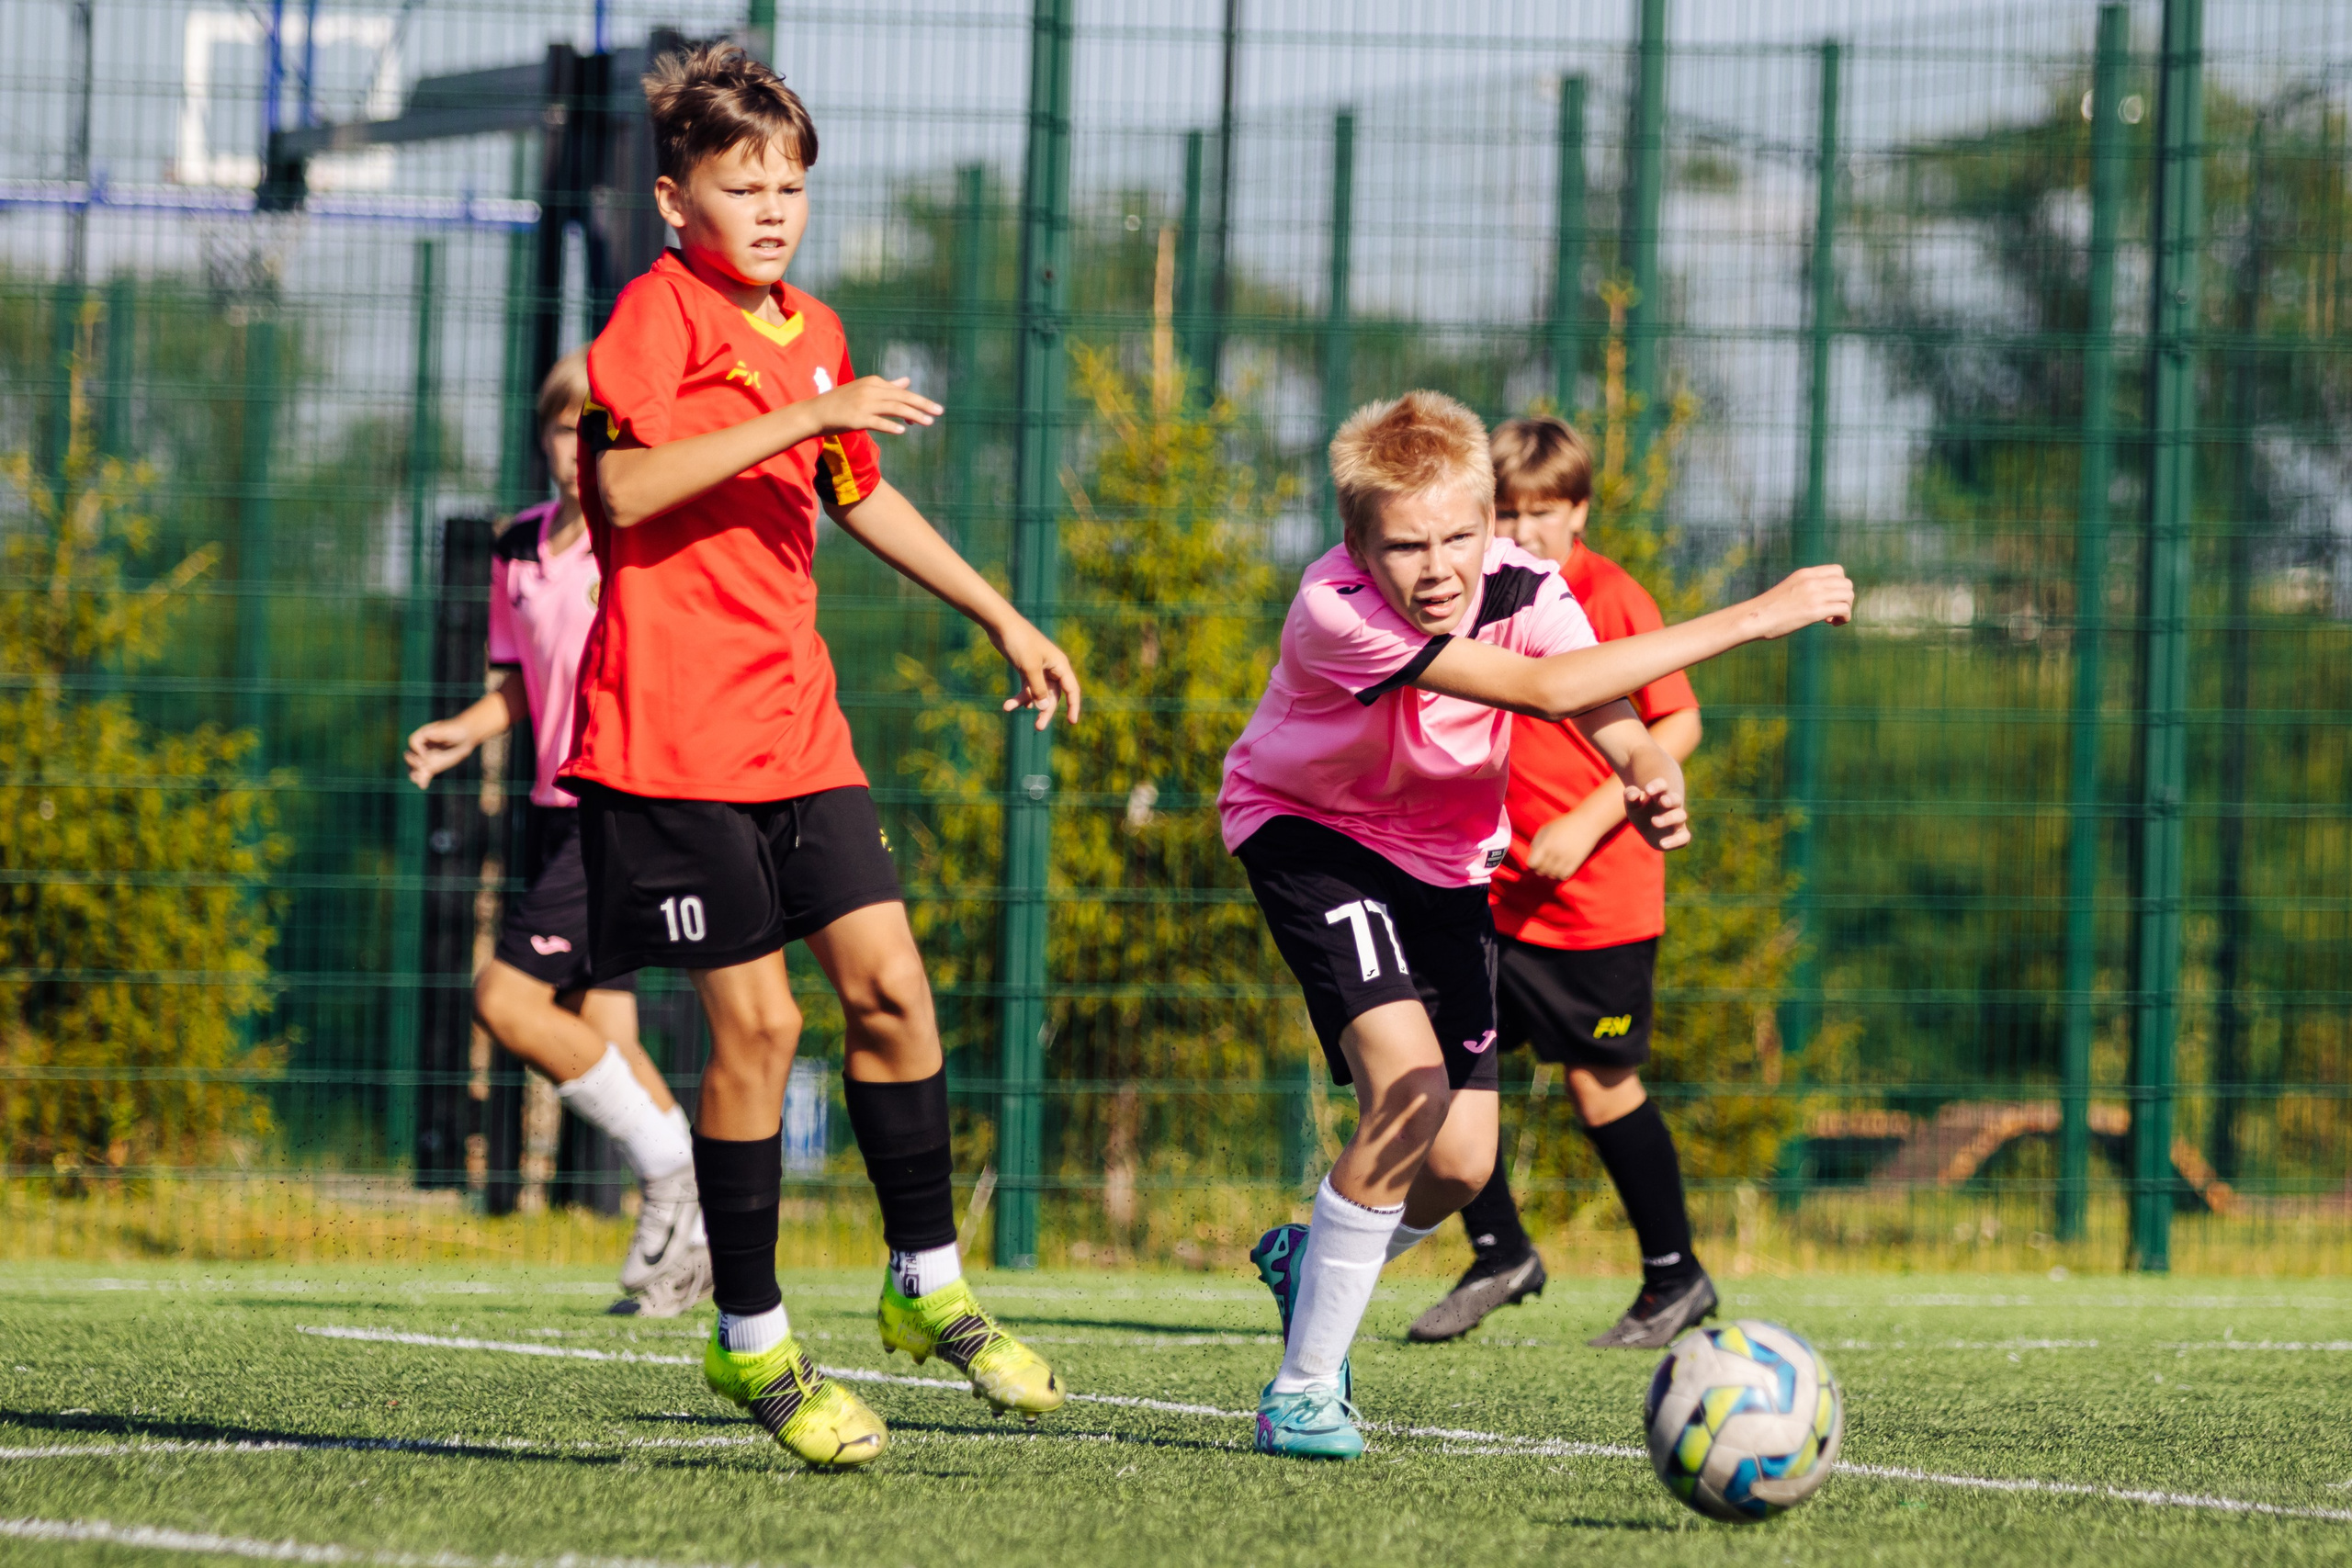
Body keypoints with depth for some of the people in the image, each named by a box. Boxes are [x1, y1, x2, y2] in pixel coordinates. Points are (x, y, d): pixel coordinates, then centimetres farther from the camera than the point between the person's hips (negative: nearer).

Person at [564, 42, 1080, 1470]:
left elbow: (857, 496, 31)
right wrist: (806, 415, -27)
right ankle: (751, 1340, 4)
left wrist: (1002, 618, 33)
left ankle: (930, 1286, 14)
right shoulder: (657, 313, -9)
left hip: (796, 722, 7)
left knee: (890, 985, -1)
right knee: (757, 1021, -7)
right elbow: (626, 486, -24)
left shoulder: (813, 334, 16)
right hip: (675, 730, -7)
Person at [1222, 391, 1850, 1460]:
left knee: (1460, 1167, -1)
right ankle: (1303, 1391, -14)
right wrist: (1752, 618, -41)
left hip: (1444, 855, 5)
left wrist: (1654, 784, -54)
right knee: (1410, 1090, -26)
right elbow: (1549, 689, -41)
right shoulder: (1336, 612, -35)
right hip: (1309, 835, -5)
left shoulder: (1522, 589, -19)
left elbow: (1621, 734, -28)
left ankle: (1309, 1263, 34)